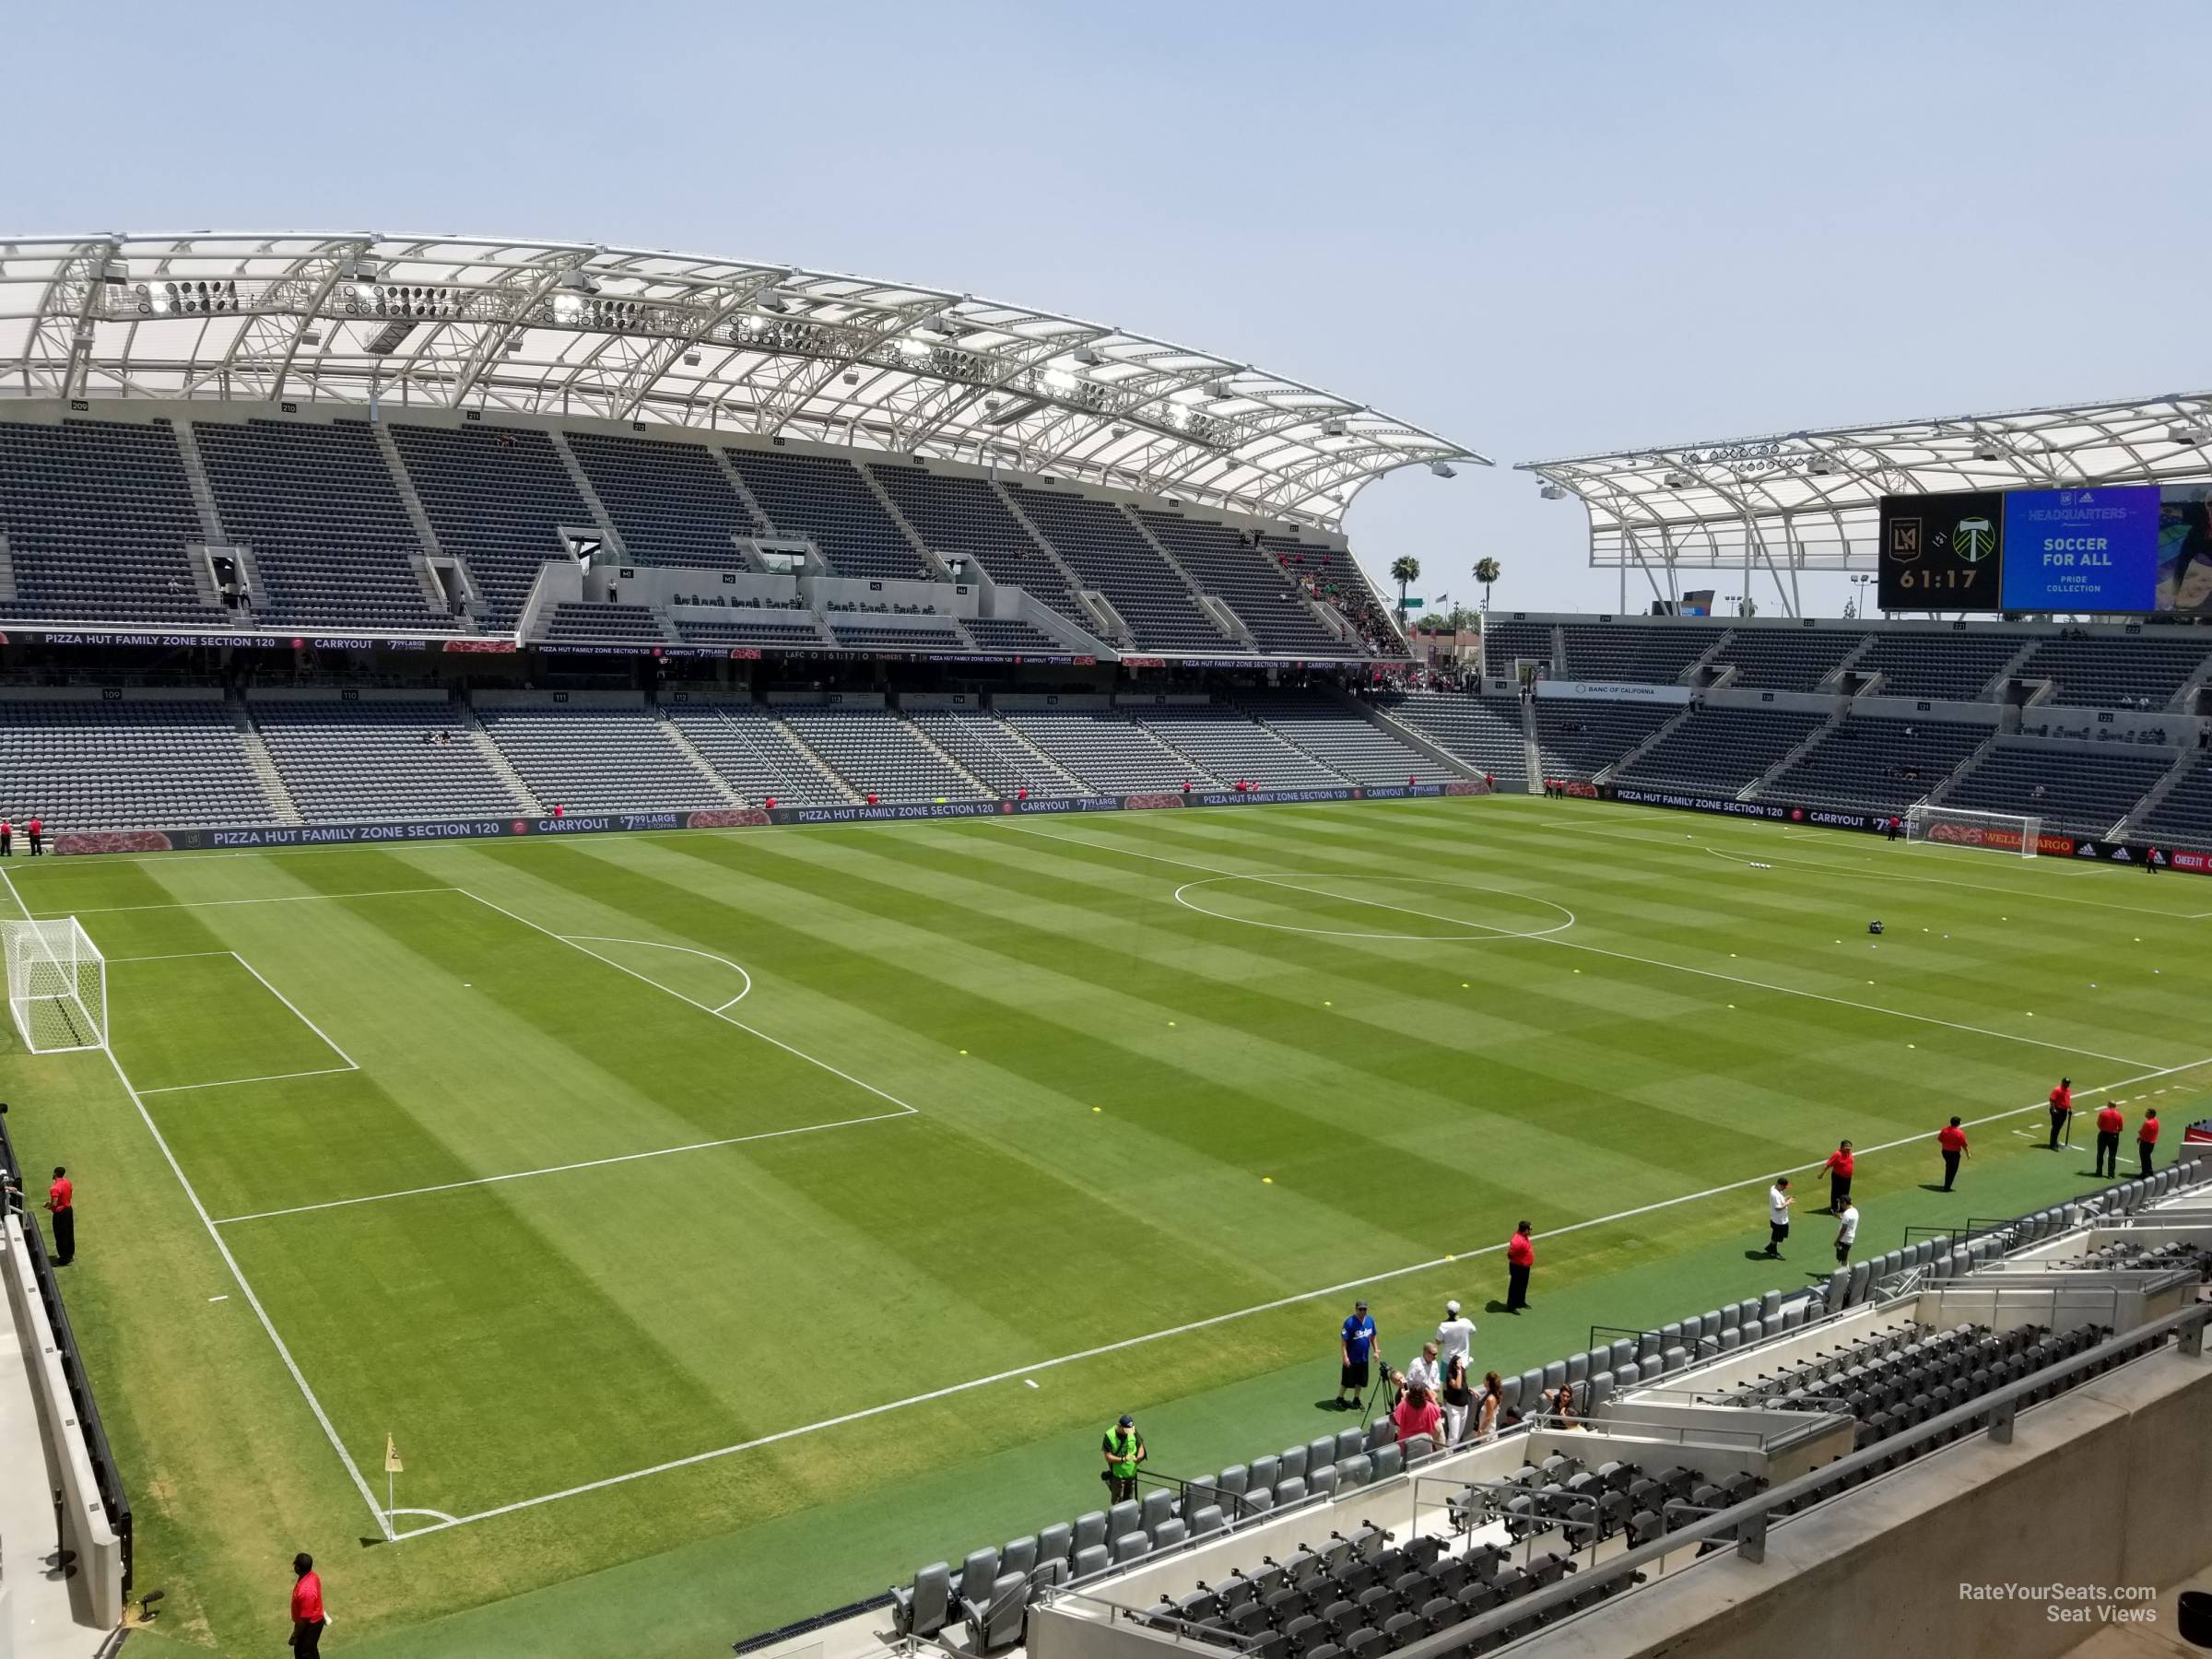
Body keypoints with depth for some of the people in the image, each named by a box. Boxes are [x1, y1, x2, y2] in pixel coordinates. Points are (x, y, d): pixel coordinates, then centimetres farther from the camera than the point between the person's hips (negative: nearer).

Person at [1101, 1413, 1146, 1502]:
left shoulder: (1133, 1431, -8)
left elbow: (1140, 1447, 2)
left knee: (1129, 1501, 17)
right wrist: (1123, 1459, -32)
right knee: (1118, 1502, 2)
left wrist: (1138, 1457, -20)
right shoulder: (1110, 1435, -19)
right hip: (1117, 1475, -4)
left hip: (1132, 1474, 4)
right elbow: (1108, 1457, -18)